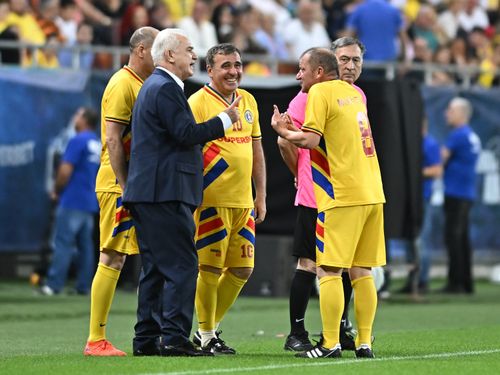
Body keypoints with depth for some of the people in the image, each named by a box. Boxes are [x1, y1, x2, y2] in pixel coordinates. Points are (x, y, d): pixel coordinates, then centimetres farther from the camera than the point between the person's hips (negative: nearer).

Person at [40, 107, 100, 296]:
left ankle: (53, 285, -12)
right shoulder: (99, 145, 12)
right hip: (90, 203, 8)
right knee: (86, 244, 8)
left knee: (63, 243, -9)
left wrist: (56, 191, 0)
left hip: (72, 202, -8)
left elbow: (65, 171, -17)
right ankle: (84, 286, 7)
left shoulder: (78, 141, -12)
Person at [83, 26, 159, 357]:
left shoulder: (145, 85, 17)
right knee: (113, 260, -8)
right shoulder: (122, 84, -11)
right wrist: (125, 187, -21)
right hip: (120, 186, -9)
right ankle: (96, 341, -5)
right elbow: (113, 140, -17)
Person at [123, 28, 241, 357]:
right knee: (182, 266, -11)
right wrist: (226, 120, -10)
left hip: (150, 194, 11)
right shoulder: (165, 89, -11)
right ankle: (175, 338, -14)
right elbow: (187, 134, -19)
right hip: (165, 193, -11)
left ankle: (146, 339, 12)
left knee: (156, 268, 11)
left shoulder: (155, 86, 22)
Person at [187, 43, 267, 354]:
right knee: (211, 268, -3)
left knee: (242, 270, 8)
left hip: (243, 201, 7)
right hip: (212, 199, -7)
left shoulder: (249, 101, 14)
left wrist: (261, 196, 16)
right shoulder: (198, 103, -8)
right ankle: (206, 335, 9)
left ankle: (211, 327, 23)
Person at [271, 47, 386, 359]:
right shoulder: (353, 93, 18)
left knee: (329, 271, -5)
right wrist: (292, 131, 20)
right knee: (362, 271, 8)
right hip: (372, 193, 7)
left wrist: (283, 132, 3)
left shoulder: (320, 92, -5)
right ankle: (365, 342, 5)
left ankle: (330, 344, -9)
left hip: (342, 195, -7)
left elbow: (311, 140, -14)